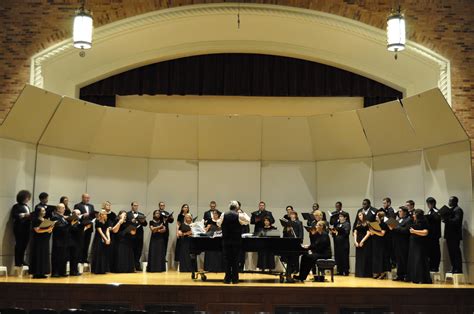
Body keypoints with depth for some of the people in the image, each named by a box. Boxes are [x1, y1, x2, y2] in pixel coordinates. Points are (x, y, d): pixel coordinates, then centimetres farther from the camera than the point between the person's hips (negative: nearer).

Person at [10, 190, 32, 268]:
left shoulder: (27, 206, 18)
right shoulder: (17, 206, -5)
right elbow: (13, 215, -14)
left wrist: (30, 216, 0)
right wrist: (24, 215, -18)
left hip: (27, 228, 7)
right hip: (19, 228, -7)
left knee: (24, 244, 7)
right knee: (19, 244, -5)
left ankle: (21, 260, 17)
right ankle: (17, 262, 0)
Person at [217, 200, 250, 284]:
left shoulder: (223, 215, -2)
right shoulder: (239, 215, -7)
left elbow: (218, 223, 13)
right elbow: (248, 221, 8)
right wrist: (242, 213, 15)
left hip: (226, 241, 1)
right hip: (237, 241, -1)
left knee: (227, 259, 7)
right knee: (235, 260, 5)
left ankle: (227, 278, 7)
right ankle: (235, 279, 6)